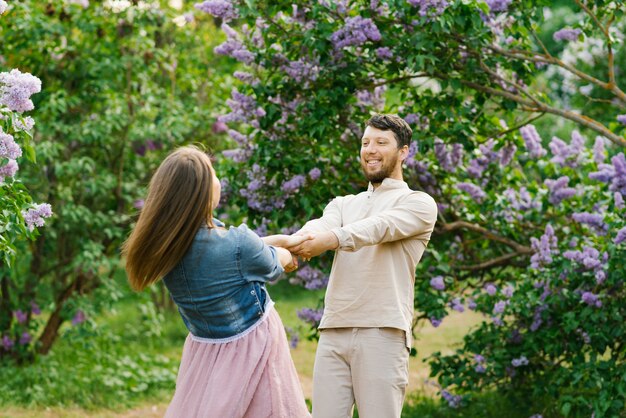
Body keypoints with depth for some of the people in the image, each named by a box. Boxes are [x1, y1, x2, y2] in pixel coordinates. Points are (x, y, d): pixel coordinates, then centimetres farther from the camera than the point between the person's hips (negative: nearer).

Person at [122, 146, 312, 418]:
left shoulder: (166, 245, -11)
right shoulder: (237, 245, -28)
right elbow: (272, 266, -4)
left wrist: (283, 239, 17)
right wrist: (285, 255, 19)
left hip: (202, 353, 6)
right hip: (251, 351, -6)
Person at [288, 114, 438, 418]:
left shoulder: (418, 203, 6)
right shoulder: (343, 204, 22)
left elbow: (379, 227, -16)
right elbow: (319, 227, -2)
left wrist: (332, 239, -35)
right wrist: (290, 245, -27)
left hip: (382, 333, -5)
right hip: (333, 331, 5)